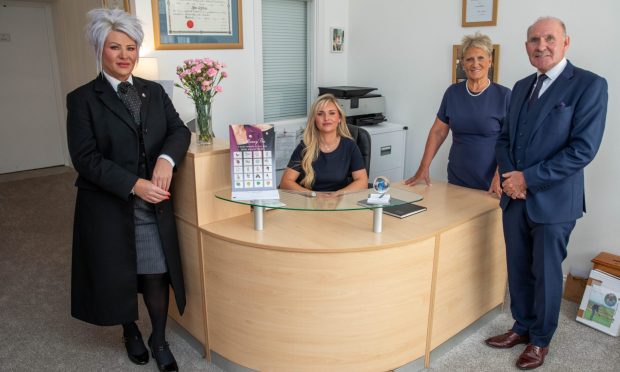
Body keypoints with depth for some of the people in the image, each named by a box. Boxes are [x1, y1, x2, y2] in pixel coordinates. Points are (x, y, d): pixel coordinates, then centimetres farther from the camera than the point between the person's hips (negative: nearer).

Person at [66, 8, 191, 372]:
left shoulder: (154, 91, 7)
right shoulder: (82, 99, -5)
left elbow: (179, 129, 2)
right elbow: (85, 158, -12)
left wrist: (166, 158, -19)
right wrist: (134, 185, -21)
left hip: (154, 205, 2)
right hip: (109, 207, -2)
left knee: (157, 274, 3)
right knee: (119, 276, 14)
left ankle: (159, 339, 26)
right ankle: (130, 331, 41)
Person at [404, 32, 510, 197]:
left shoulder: (503, 95, -6)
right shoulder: (453, 92, 3)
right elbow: (438, 132, 6)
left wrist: (499, 177, -20)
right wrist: (423, 169, 0)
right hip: (456, 180, 3)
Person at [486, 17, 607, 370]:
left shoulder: (590, 85, -9)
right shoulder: (521, 87, 11)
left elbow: (583, 148, -17)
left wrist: (529, 178, -18)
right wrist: (509, 175, -5)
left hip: (554, 200, -5)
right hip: (515, 197, 5)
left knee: (546, 273, 10)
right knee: (518, 270, 15)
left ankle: (540, 340, 29)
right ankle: (522, 327, 35)